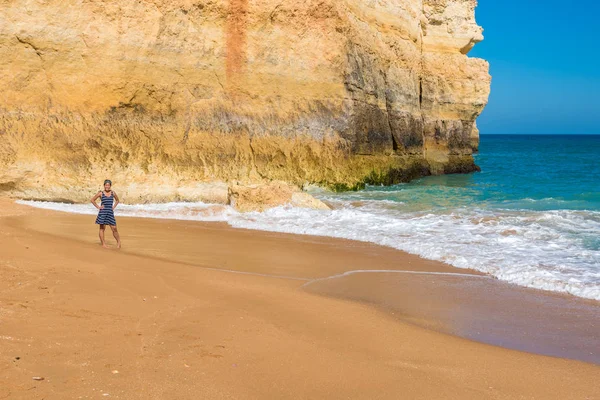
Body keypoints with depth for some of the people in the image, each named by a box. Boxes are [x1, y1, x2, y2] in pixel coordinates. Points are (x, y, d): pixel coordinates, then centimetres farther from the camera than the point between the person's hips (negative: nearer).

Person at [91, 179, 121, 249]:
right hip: (103, 212, -2)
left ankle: (118, 242, 13)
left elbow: (117, 200, 25)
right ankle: (103, 243, 7)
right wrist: (98, 207, 0)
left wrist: (114, 207, 10)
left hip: (110, 212, 2)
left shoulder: (113, 193, 7)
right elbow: (92, 200, 7)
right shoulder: (101, 193, 0)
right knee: (102, 228, 2)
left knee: (114, 228, -1)